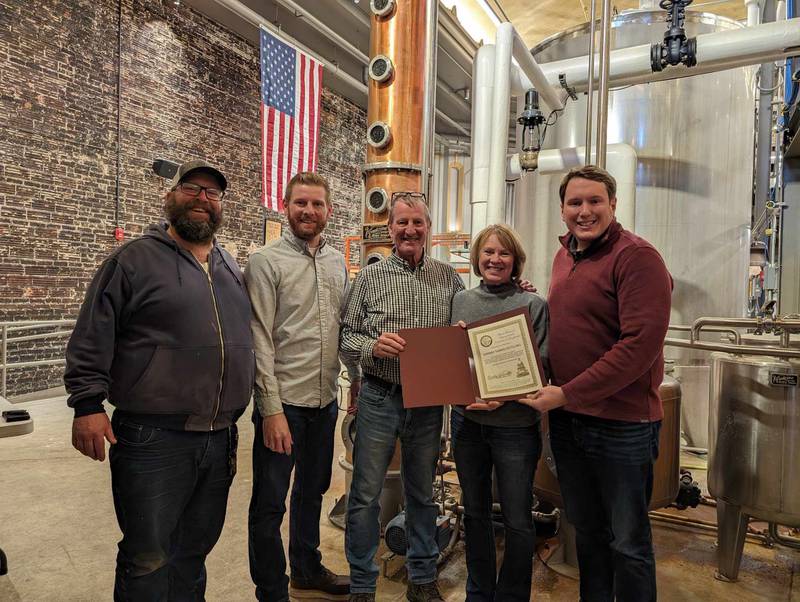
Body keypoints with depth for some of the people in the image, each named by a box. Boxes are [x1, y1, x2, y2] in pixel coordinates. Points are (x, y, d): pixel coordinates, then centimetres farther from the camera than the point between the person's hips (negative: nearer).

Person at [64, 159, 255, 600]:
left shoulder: (232, 268, 14)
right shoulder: (134, 260, -3)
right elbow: (92, 340, -6)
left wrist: (234, 416, 19)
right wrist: (88, 403, -15)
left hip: (221, 439, 5)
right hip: (153, 441, -5)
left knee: (195, 551, 19)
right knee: (148, 560, 6)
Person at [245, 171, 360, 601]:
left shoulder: (338, 263, 8)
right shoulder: (265, 262, -9)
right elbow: (260, 341, -14)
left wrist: (357, 376, 15)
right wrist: (272, 408, -17)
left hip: (325, 399, 6)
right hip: (283, 402, -6)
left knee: (312, 492, 22)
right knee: (270, 504, 7)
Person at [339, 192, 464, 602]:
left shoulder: (449, 278, 4)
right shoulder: (370, 277, -1)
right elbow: (346, 337, -1)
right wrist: (373, 345, -21)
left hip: (428, 401, 2)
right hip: (380, 398, -1)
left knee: (423, 493, 17)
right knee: (366, 495, 8)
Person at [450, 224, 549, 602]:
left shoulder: (533, 305, -5)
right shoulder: (461, 301, 6)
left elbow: (541, 368, -10)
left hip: (515, 425, -3)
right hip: (467, 420, 4)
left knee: (517, 521, 8)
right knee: (475, 512, 18)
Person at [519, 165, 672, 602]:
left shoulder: (637, 256, -14)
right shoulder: (564, 256, 10)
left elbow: (640, 344, -22)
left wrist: (568, 394, -21)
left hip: (621, 423, -7)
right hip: (566, 418, 7)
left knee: (627, 541, 10)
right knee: (586, 529, 22)